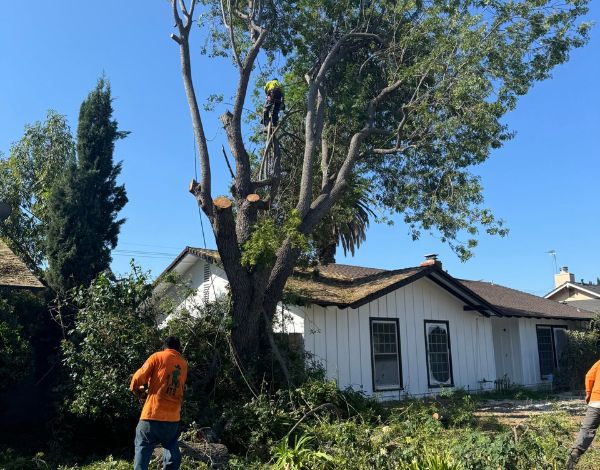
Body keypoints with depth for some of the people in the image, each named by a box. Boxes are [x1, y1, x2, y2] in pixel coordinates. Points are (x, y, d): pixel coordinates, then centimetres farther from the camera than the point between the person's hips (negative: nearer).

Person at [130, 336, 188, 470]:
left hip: (152, 415, -4)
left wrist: (138, 392, 15)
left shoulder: (157, 357, 0)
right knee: (172, 451, 17)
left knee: (142, 450, 5)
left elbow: (137, 380, -5)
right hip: (173, 418, 4)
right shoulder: (183, 364, 13)